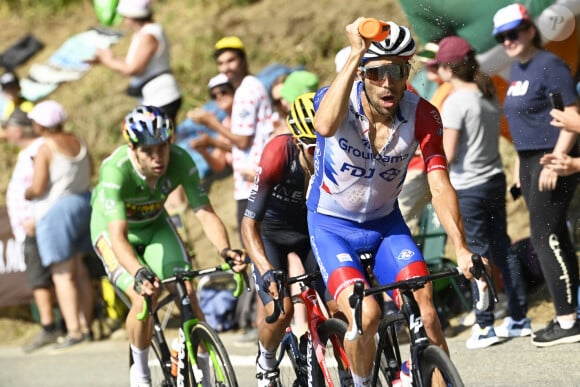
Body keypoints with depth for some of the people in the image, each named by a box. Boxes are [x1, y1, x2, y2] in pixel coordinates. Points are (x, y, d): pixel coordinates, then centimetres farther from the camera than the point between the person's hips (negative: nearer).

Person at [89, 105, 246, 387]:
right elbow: (119, 237, -45)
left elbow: (205, 214, -30)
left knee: (187, 292, -16)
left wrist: (225, 250, -49)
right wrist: (139, 274, -63)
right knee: (144, 298, -22)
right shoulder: (116, 171, -38)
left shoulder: (180, 161, -28)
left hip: (155, 226, 3)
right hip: (111, 229, -3)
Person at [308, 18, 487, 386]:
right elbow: (325, 126, -48)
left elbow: (440, 185, -24)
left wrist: (461, 249, -37)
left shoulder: (422, 115, -17)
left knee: (425, 311, -15)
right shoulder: (336, 99, -23)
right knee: (366, 314, -22)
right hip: (332, 226, -3)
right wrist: (356, 54, -51)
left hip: (385, 223, 3)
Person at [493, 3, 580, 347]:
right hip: (529, 160, 9)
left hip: (552, 160, -9)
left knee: (546, 237, -11)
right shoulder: (517, 69, 14)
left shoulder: (550, 66, -13)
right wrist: (521, 164, 19)